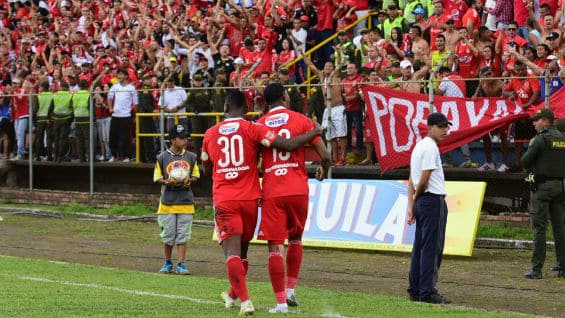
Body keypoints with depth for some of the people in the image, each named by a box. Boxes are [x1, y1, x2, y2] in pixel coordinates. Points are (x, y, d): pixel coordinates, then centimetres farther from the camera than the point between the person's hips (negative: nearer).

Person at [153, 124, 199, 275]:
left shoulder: (190, 157, 4)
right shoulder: (162, 157, -1)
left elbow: (195, 175, 12)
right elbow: (157, 177, 4)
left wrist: (189, 181, -9)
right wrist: (167, 182, -15)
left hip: (185, 202, 1)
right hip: (167, 201, -1)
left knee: (182, 235, 0)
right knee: (168, 235, 4)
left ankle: (181, 264, 4)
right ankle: (168, 263, 20)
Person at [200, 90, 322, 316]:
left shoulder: (211, 134, 5)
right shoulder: (252, 128, -3)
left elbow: (207, 170, 18)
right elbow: (287, 145, -11)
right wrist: (313, 134, 4)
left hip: (224, 201, -1)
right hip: (250, 198, 1)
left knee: (232, 251, -7)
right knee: (242, 250, 18)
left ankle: (244, 299, -24)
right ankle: (234, 294, 36)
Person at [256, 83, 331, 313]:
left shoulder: (258, 125, 6)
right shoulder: (301, 120, 3)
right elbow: (324, 155, -2)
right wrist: (323, 171, 20)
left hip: (271, 193, 0)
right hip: (298, 190, 0)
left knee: (275, 247, 0)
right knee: (295, 239, 22)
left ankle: (280, 302, -6)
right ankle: (290, 290, 15)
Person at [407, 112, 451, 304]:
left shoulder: (419, 146, 18)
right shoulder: (430, 148, -13)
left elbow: (412, 180, 15)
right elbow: (424, 180, -16)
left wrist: (411, 206, 10)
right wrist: (416, 199, 0)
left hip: (421, 202, 10)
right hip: (433, 200, -10)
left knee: (420, 246, 12)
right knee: (432, 247, -8)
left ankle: (415, 290, 16)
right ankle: (427, 292, -9)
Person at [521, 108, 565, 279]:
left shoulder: (540, 139, -11)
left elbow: (524, 162, -10)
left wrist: (533, 167, 9)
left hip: (542, 186, -6)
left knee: (539, 228, -5)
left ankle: (537, 268, -6)